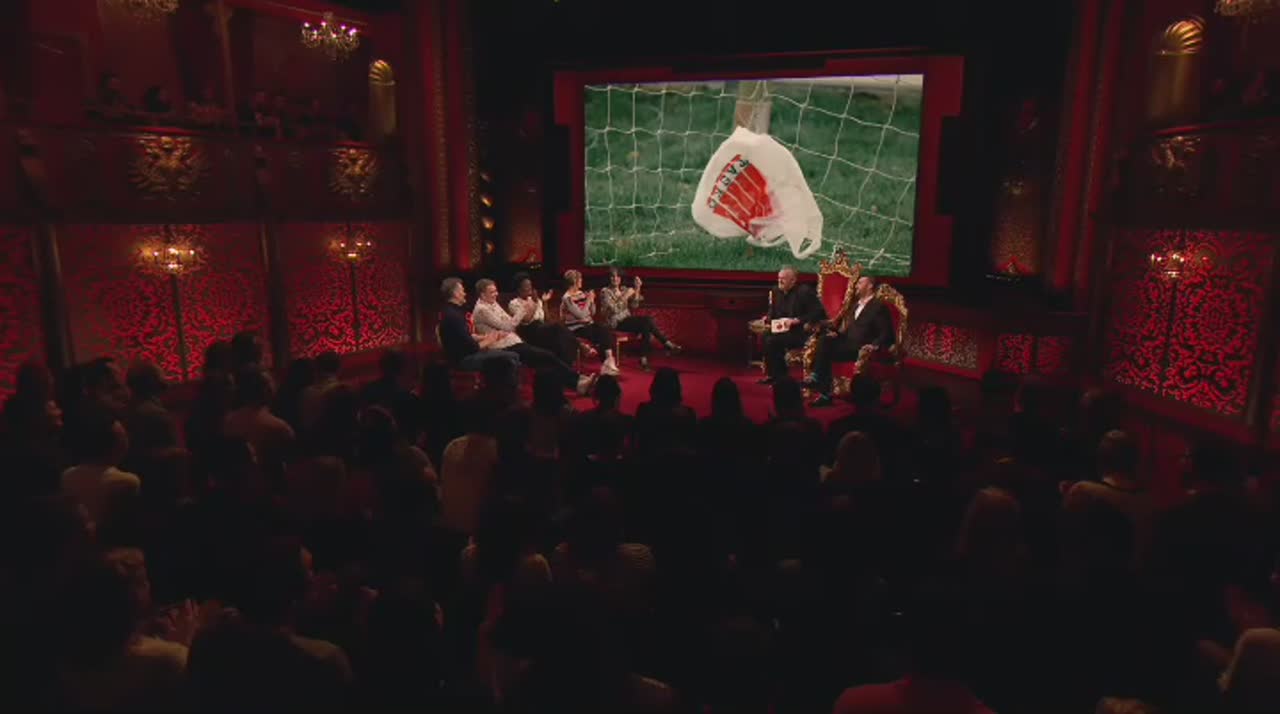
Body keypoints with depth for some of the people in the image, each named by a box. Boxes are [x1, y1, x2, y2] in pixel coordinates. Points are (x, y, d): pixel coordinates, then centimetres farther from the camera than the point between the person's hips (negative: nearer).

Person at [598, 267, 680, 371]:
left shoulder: (624, 290, 14)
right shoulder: (605, 292, -3)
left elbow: (634, 305, 4)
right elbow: (614, 309, -17)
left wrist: (637, 289, -6)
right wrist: (626, 296, -19)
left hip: (627, 320, 6)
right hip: (616, 323, -6)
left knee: (646, 326, -26)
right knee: (647, 320, -25)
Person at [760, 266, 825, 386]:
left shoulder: (805, 292, -11)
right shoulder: (776, 292, 10)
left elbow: (819, 313, -17)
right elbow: (773, 312, 22)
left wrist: (798, 320, -23)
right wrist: (767, 317, -3)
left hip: (801, 332, -7)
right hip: (783, 330, 7)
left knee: (772, 340, -26)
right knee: (766, 336, -21)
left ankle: (776, 376, -9)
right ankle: (775, 374, -11)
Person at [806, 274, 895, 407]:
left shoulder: (879, 306, -4)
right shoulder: (857, 305, 23)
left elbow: (886, 335, -10)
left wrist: (873, 346, -25)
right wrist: (837, 333, 5)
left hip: (860, 349, -7)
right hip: (849, 344, 8)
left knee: (826, 351, -26)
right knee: (824, 340, -21)